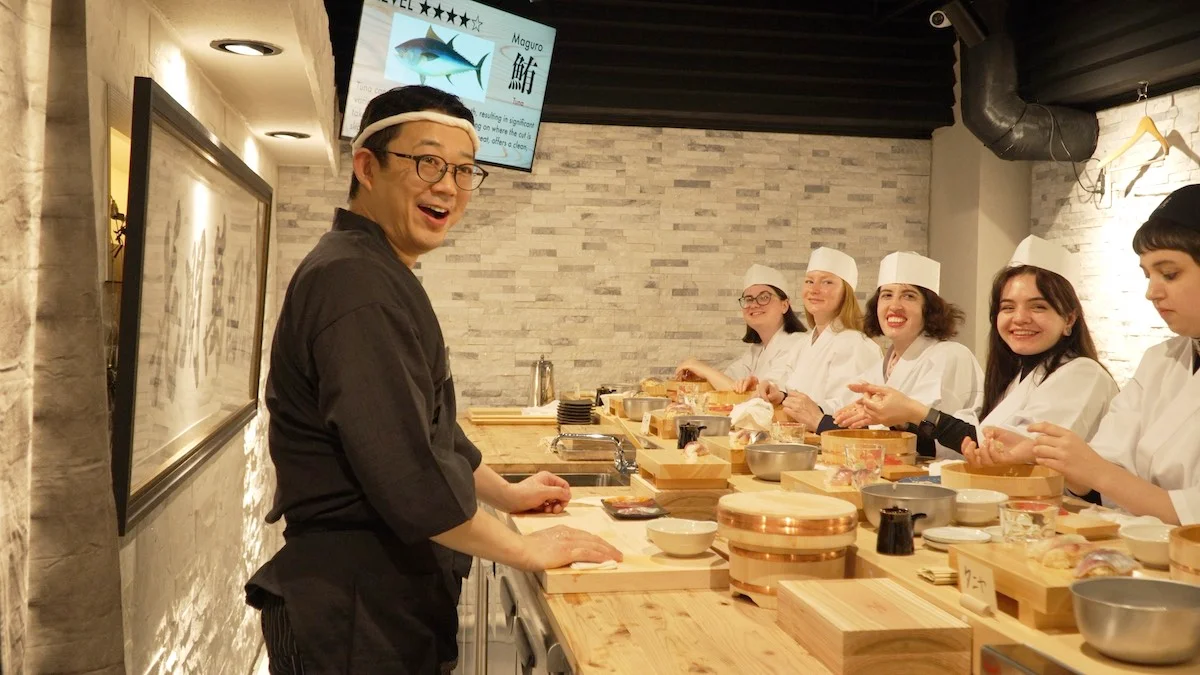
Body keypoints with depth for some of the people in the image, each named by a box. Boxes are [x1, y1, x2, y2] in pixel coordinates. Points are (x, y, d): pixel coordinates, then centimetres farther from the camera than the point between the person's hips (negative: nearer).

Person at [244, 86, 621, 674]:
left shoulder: (380, 274, 14)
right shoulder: (353, 282, -22)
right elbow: (406, 471, -27)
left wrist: (506, 494, 23)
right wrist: (528, 549, -16)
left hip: (396, 603, 11)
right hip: (353, 620, -10)